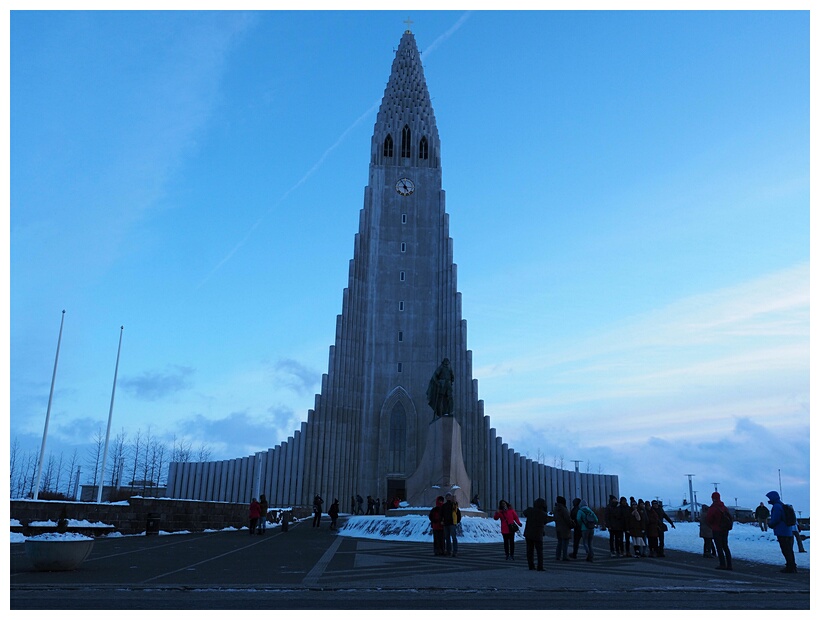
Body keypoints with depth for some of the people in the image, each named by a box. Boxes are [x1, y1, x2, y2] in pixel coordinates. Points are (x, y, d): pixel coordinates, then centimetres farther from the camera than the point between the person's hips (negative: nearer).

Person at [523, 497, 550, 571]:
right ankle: (540, 567, -3)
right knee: (540, 551, 6)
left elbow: (524, 513, 15)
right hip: (538, 535, -3)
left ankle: (531, 566, 12)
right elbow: (545, 522, 5)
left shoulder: (530, 510, -7)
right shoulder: (544, 514, -14)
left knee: (530, 550, 12)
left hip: (528, 534, 3)